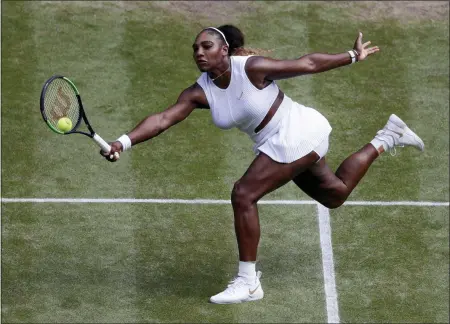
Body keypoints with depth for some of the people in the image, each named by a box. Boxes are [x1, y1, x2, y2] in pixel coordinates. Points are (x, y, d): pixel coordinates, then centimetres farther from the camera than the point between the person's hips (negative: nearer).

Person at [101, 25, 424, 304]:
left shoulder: (252, 67, -25)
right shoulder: (200, 91, -7)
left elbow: (308, 63, -15)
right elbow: (163, 119, -16)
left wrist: (353, 56, -8)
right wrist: (124, 142, -30)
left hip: (297, 133, -8)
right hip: (281, 142, 8)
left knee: (243, 195, -17)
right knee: (335, 195, 25)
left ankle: (248, 283, -8)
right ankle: (387, 138, 42)